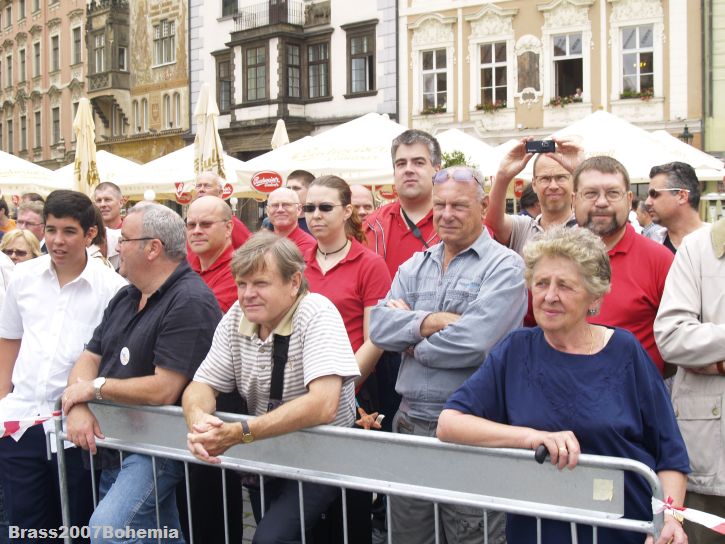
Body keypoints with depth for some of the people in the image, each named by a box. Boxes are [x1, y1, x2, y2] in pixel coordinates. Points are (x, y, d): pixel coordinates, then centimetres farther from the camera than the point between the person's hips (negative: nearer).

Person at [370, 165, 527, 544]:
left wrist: (413, 344, -7)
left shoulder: (504, 266, -8)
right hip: (409, 422, 6)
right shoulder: (414, 266, 11)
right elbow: (379, 326, -2)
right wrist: (431, 322, -17)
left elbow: (474, 342, -21)